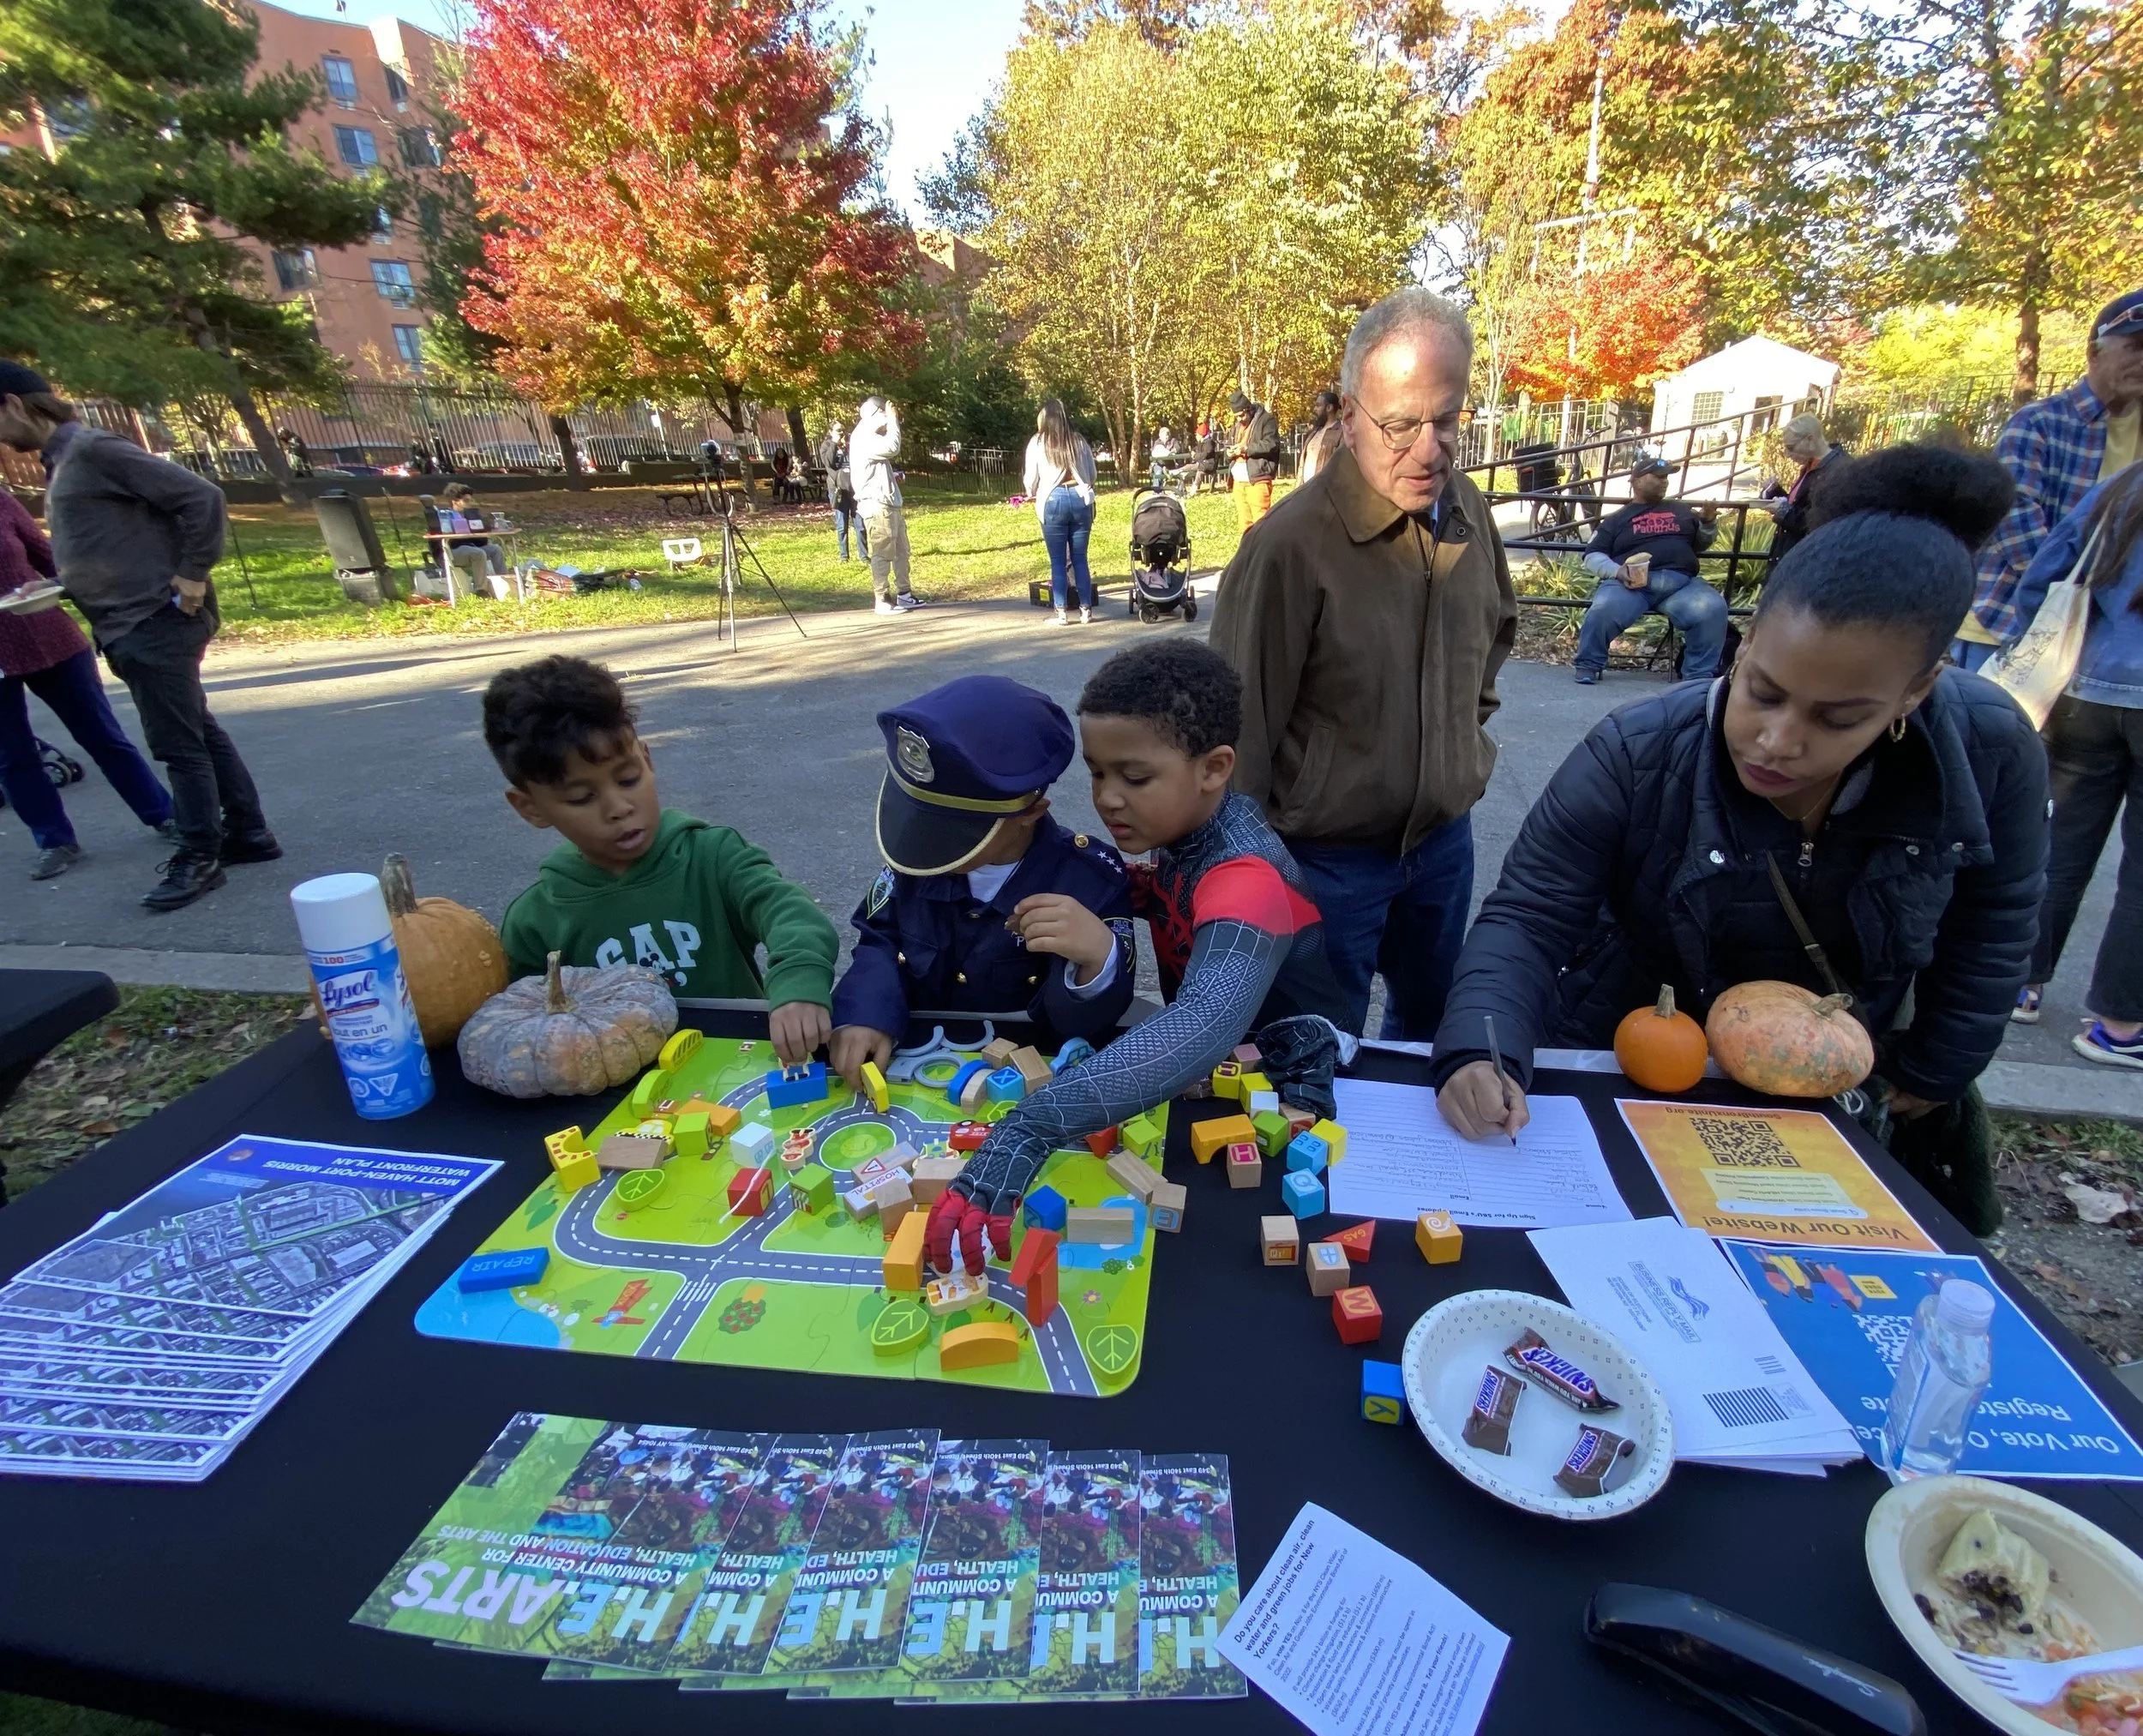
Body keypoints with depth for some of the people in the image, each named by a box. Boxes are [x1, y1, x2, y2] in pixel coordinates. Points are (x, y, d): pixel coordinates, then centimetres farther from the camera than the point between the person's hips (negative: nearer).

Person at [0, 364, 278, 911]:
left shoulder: (94, 449, -10)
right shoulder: (60, 463, 18)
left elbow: (201, 497, -16)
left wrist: (193, 575, -16)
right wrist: (55, 585, 11)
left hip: (157, 621, -10)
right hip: (131, 626, 10)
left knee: (178, 744, -4)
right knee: (199, 732, 12)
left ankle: (199, 858, 4)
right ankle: (248, 833, 20)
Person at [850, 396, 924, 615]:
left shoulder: (872, 437, 21)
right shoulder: (862, 439, -12)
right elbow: (892, 448, -23)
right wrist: (893, 420, -14)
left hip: (890, 504, 10)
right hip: (876, 506, -10)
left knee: (901, 551, 11)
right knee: (882, 555, -8)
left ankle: (904, 595, 17)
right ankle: (883, 601, -5)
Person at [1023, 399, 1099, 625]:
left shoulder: (1038, 443, 1)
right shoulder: (1079, 440, 9)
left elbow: (1031, 478, 6)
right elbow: (1092, 474, 13)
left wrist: (1032, 495, 27)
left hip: (1053, 501, -2)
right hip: (1080, 499, 3)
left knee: (1058, 560, 3)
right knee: (1080, 558, 8)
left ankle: (1062, 611, 2)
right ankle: (1086, 609, 9)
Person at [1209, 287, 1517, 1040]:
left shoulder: (1467, 508, -2)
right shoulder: (1292, 544, -23)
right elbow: (1241, 723, -20)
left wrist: (1467, 718, 12)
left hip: (1445, 836, 7)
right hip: (1331, 856, -6)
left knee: (1435, 1023, 27)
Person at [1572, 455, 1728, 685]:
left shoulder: (1682, 510, 28)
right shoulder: (1617, 519, 18)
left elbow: (1701, 544, 34)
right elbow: (1593, 556, 8)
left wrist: (1708, 522, 11)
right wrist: (1616, 571, -12)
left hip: (1681, 583, 3)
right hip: (1630, 583, -3)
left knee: (1713, 608, -26)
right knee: (1604, 609, -35)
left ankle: (1701, 673, -12)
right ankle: (1589, 665, -13)